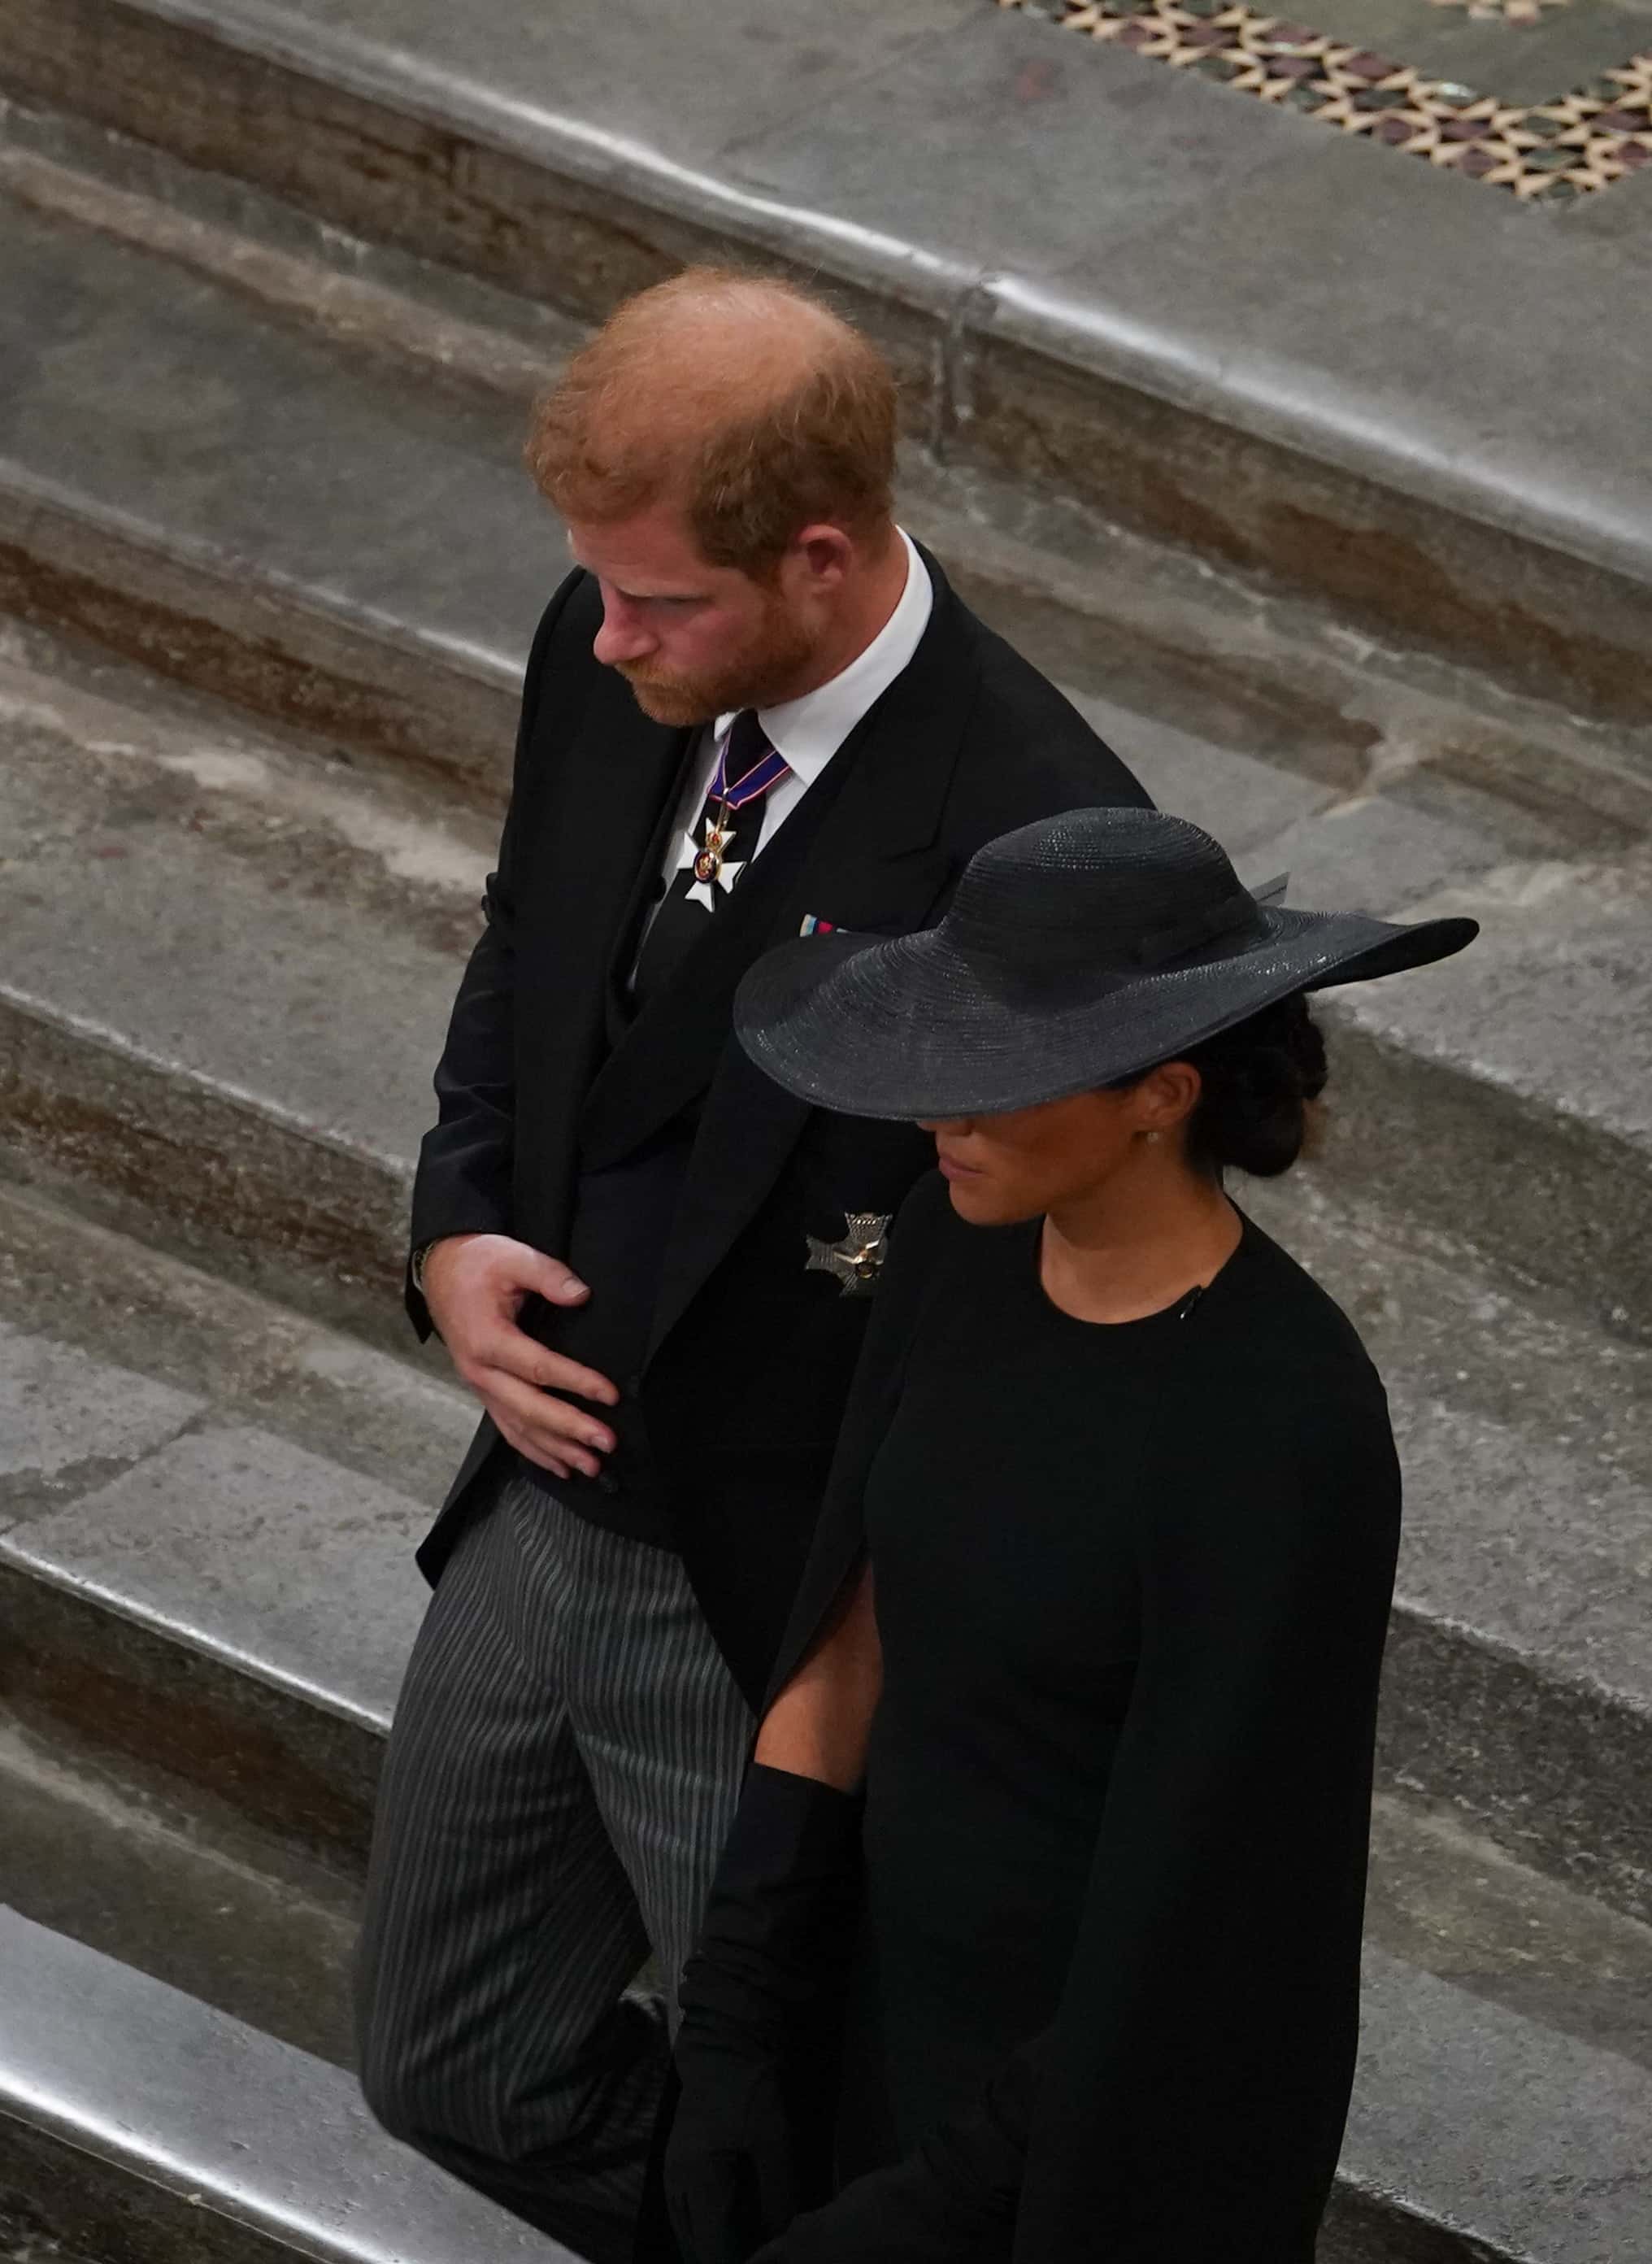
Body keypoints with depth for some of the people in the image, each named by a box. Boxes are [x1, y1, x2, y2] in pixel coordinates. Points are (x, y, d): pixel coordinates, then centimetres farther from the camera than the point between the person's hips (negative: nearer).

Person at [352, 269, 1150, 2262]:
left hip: (788, 1626, -7)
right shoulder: (606, 668, -7)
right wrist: (457, 1236, -6)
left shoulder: (1029, 841, -29)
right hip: (544, 1515, 7)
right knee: (456, 2072, 23)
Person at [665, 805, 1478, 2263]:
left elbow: (1200, 1887, -25)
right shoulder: (974, 1242, -7)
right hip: (917, 2001, 8)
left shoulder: (1282, 1438, -31)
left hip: (1122, 2108, -7)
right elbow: (853, 1636, 0)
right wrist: (732, 2039, -3)